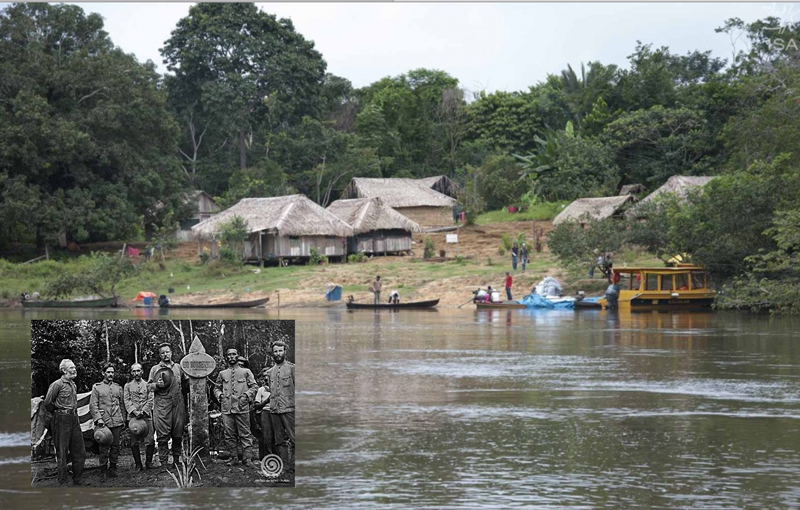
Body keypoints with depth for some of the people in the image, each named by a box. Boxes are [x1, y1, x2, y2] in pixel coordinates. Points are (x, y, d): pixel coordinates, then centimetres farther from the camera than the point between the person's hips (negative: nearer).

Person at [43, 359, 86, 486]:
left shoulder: (73, 385, 14)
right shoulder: (57, 384, -10)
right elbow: (47, 403, -10)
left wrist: (74, 414, 12)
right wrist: (57, 414, 2)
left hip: (74, 419, 8)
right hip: (62, 420, -8)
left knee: (80, 452, 8)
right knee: (62, 453, -1)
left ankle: (77, 480, 17)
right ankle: (62, 482, 5)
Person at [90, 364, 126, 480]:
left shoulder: (118, 387, 15)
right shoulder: (97, 387, 4)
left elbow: (122, 405, 19)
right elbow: (93, 405, -1)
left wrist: (123, 420, 14)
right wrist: (98, 418, -12)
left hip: (117, 422, 3)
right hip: (104, 422, -3)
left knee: (115, 446, 4)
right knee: (104, 447, -4)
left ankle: (113, 469, 13)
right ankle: (103, 470, 3)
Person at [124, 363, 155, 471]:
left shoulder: (147, 385, 11)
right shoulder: (127, 386, 13)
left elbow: (150, 400, 4)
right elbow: (127, 401, 4)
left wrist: (143, 411, -10)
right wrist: (134, 411, -12)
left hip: (147, 416, 0)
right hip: (133, 416, 0)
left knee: (150, 441, -6)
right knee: (134, 443, -1)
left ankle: (148, 462, 7)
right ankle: (138, 464, 6)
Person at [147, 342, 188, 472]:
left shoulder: (178, 367, 15)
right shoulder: (155, 369, 8)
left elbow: (186, 382, 23)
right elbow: (149, 386, 7)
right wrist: (157, 385, -11)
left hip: (178, 406, 3)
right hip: (161, 406, -3)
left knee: (178, 435, 6)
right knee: (163, 436, -7)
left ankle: (176, 460, 19)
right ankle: (163, 463, -6)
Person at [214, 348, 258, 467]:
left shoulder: (246, 372, 7)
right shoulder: (222, 374, 14)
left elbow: (254, 386, 6)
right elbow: (217, 388, 21)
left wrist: (247, 395, -8)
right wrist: (219, 394, 0)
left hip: (242, 408, -3)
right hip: (227, 408, 3)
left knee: (245, 434, -3)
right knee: (229, 435, 3)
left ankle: (247, 458, -1)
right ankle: (233, 458, 11)